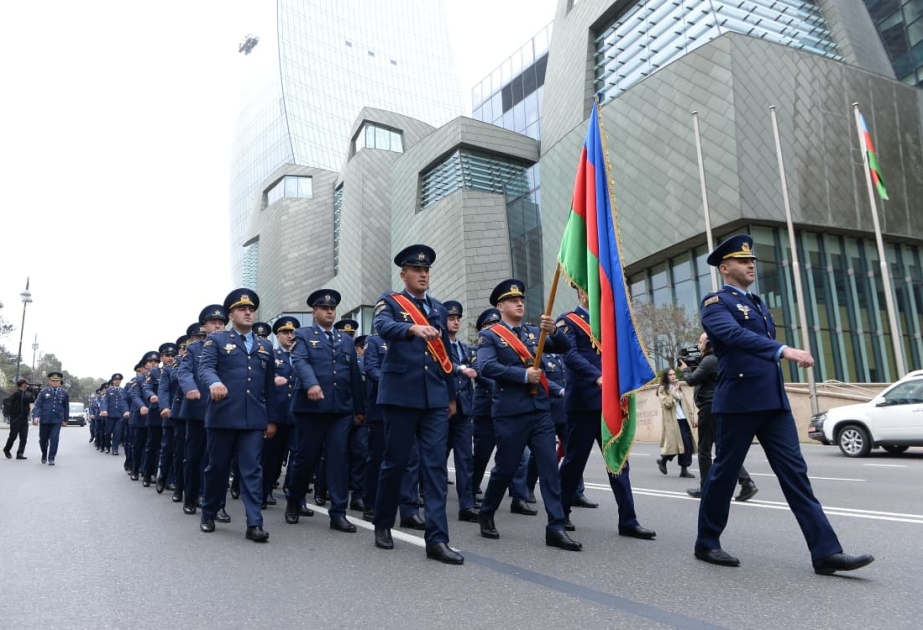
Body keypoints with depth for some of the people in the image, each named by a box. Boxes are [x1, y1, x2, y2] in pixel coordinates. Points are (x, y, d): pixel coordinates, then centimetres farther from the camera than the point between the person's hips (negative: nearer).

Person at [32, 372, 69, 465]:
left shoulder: (64, 393, 7)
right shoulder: (43, 392, 4)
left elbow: (66, 407, 12)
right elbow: (37, 405, -1)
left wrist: (65, 420, 13)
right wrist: (36, 416, -15)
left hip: (57, 420, -1)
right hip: (44, 420, 1)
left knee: (54, 439, -10)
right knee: (43, 439, 11)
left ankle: (51, 459, -1)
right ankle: (44, 455, 37)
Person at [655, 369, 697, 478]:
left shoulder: (678, 387, 20)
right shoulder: (662, 389, -2)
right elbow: (667, 404, -16)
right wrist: (674, 391, -16)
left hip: (683, 419, 7)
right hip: (672, 421, -7)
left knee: (688, 445, -1)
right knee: (676, 444, -8)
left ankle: (684, 470, 5)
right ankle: (662, 460, 15)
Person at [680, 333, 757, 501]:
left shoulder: (709, 360, -14)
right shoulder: (718, 360, 19)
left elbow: (692, 380, -15)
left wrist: (685, 369, 1)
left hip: (710, 408, -10)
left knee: (704, 450, 1)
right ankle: (746, 483, -1)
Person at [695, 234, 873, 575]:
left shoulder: (757, 304, 21)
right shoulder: (715, 303, -5)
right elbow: (736, 335, -24)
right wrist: (785, 351, -35)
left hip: (774, 400, 7)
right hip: (739, 400, -7)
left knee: (794, 472, 2)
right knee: (724, 472, 1)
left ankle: (826, 552, 3)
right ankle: (706, 543, 15)